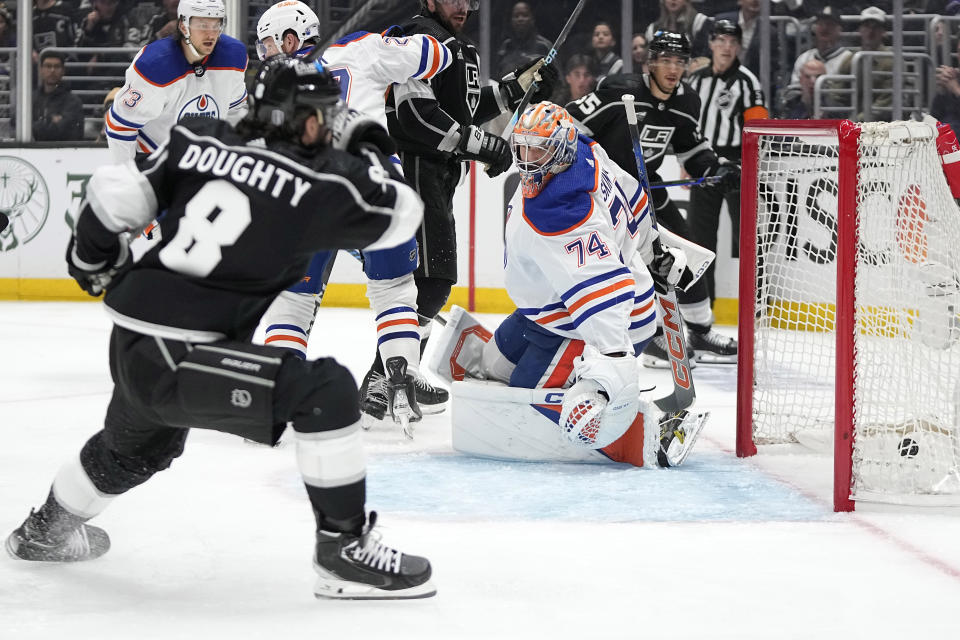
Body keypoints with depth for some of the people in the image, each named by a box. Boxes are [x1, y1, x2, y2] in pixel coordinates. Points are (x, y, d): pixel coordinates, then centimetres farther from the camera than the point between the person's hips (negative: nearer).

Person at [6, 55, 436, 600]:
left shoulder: (199, 141, 5)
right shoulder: (318, 182, -11)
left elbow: (113, 195, 5)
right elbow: (401, 216, 2)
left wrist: (94, 258, 23)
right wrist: (371, 155, 19)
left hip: (132, 351, 8)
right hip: (179, 362, -8)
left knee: (136, 447, 37)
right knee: (325, 390, -13)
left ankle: (47, 529, 63)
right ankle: (343, 551, -11)